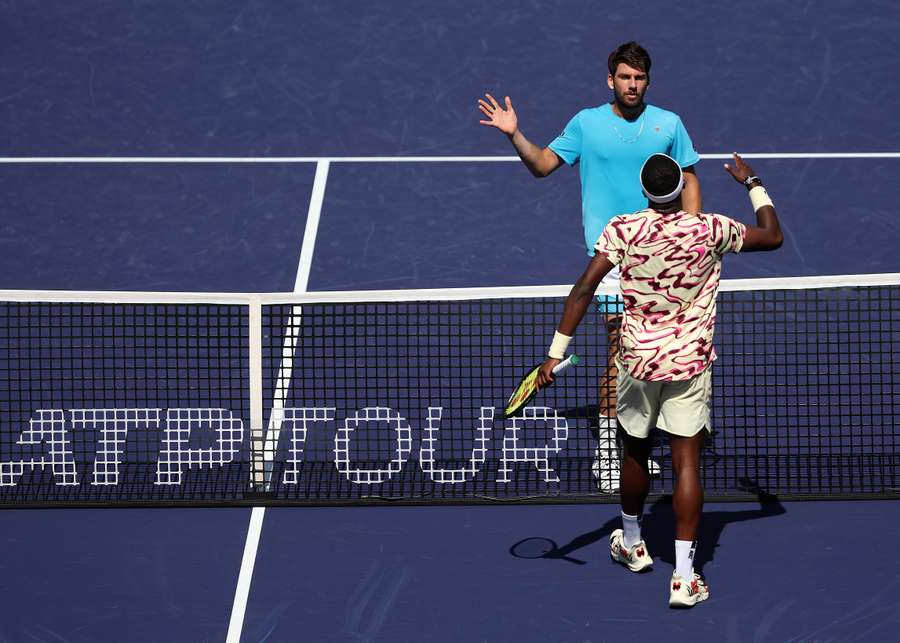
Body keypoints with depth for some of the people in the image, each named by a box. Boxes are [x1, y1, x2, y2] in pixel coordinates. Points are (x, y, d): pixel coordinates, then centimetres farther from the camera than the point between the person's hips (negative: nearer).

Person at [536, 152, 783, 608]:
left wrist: (556, 353, -10)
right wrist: (753, 185, 21)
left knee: (635, 452, 21)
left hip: (636, 360, 1)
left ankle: (632, 544, 42)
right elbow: (773, 236, 7)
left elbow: (584, 289, -13)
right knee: (687, 463, -2)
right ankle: (683, 577, -8)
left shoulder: (622, 229, -9)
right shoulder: (711, 230, -9)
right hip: (689, 363, -1)